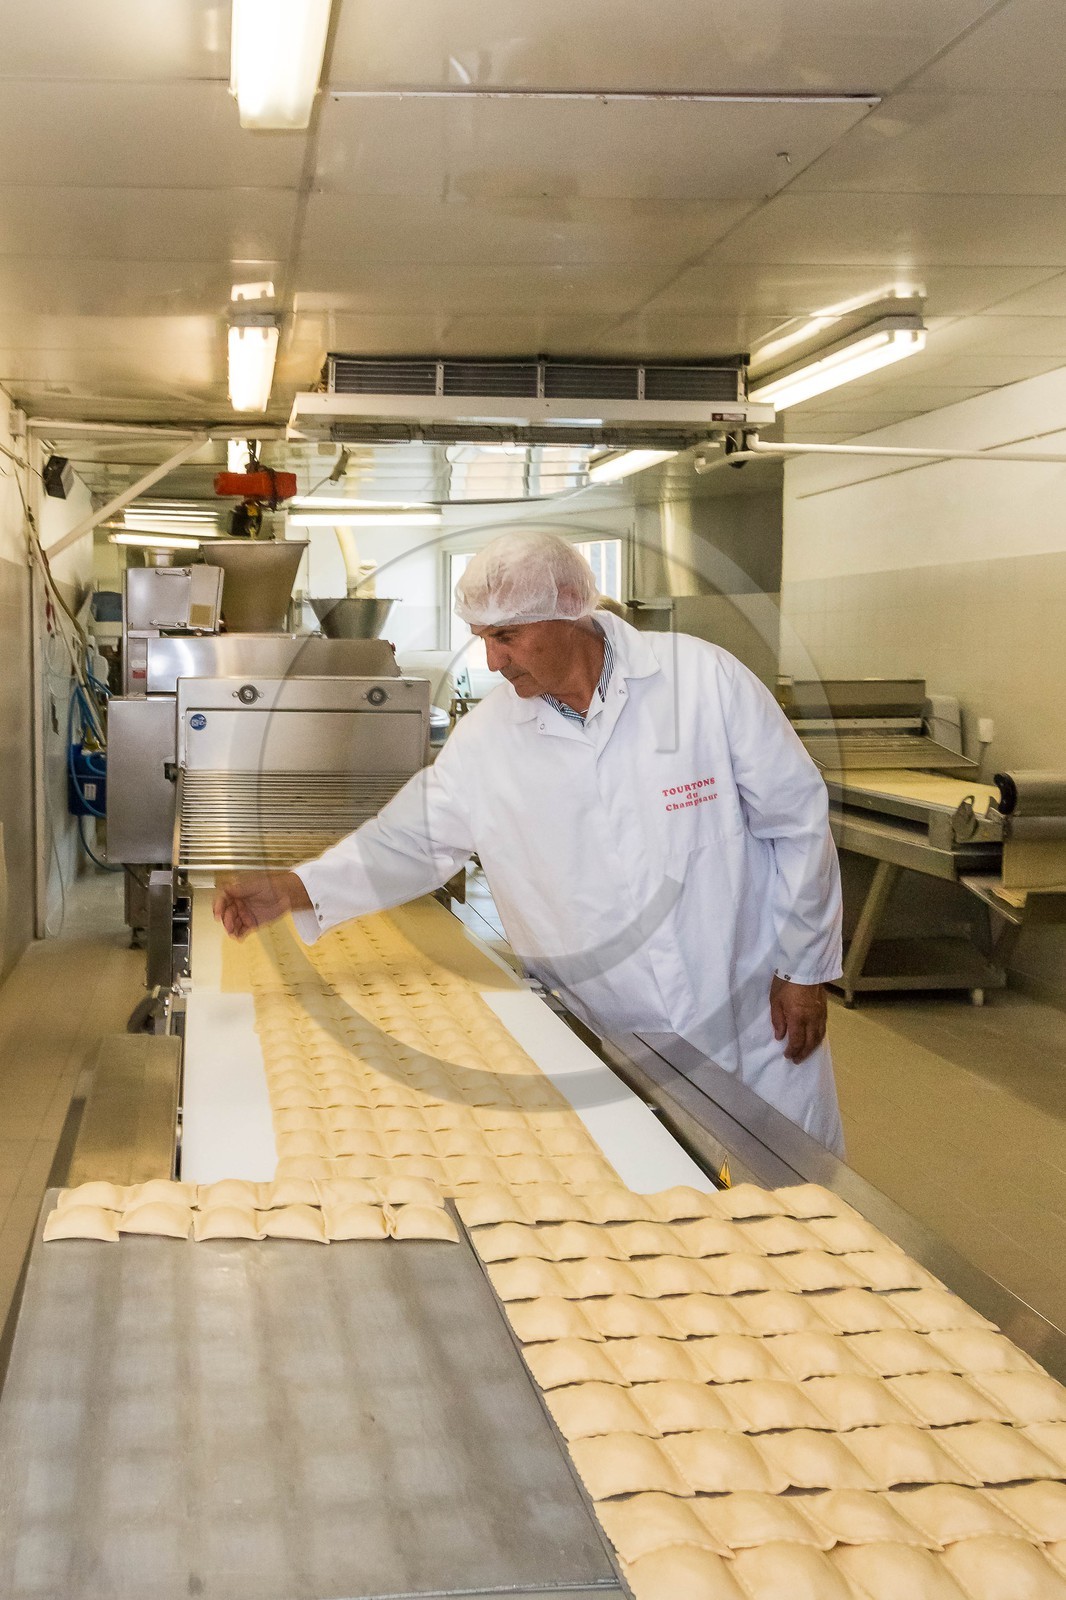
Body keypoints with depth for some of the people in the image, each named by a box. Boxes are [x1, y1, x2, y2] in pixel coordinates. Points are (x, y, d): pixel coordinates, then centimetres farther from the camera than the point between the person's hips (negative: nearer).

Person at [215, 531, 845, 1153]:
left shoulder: (703, 678, -12)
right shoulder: (487, 738, -5)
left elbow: (796, 819, -6)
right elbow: (411, 839, 1)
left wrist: (803, 969, -3)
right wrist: (293, 889, -14)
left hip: (754, 1023, -1)